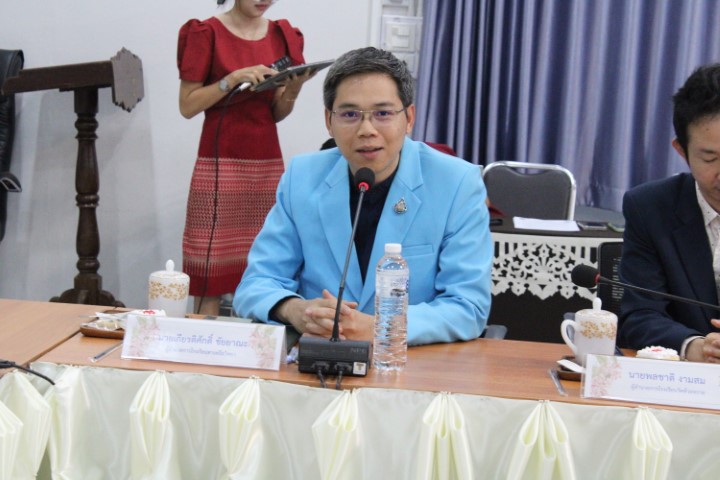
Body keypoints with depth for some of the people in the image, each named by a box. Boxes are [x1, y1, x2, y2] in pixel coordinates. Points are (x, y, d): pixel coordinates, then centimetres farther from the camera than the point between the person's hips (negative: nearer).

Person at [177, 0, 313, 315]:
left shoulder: (282, 36, 11)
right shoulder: (206, 33, -2)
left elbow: (277, 114, 14)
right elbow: (187, 106, -5)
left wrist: (292, 89, -6)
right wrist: (232, 79, -16)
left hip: (268, 165, 4)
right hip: (220, 164, -4)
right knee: (212, 269, -4)